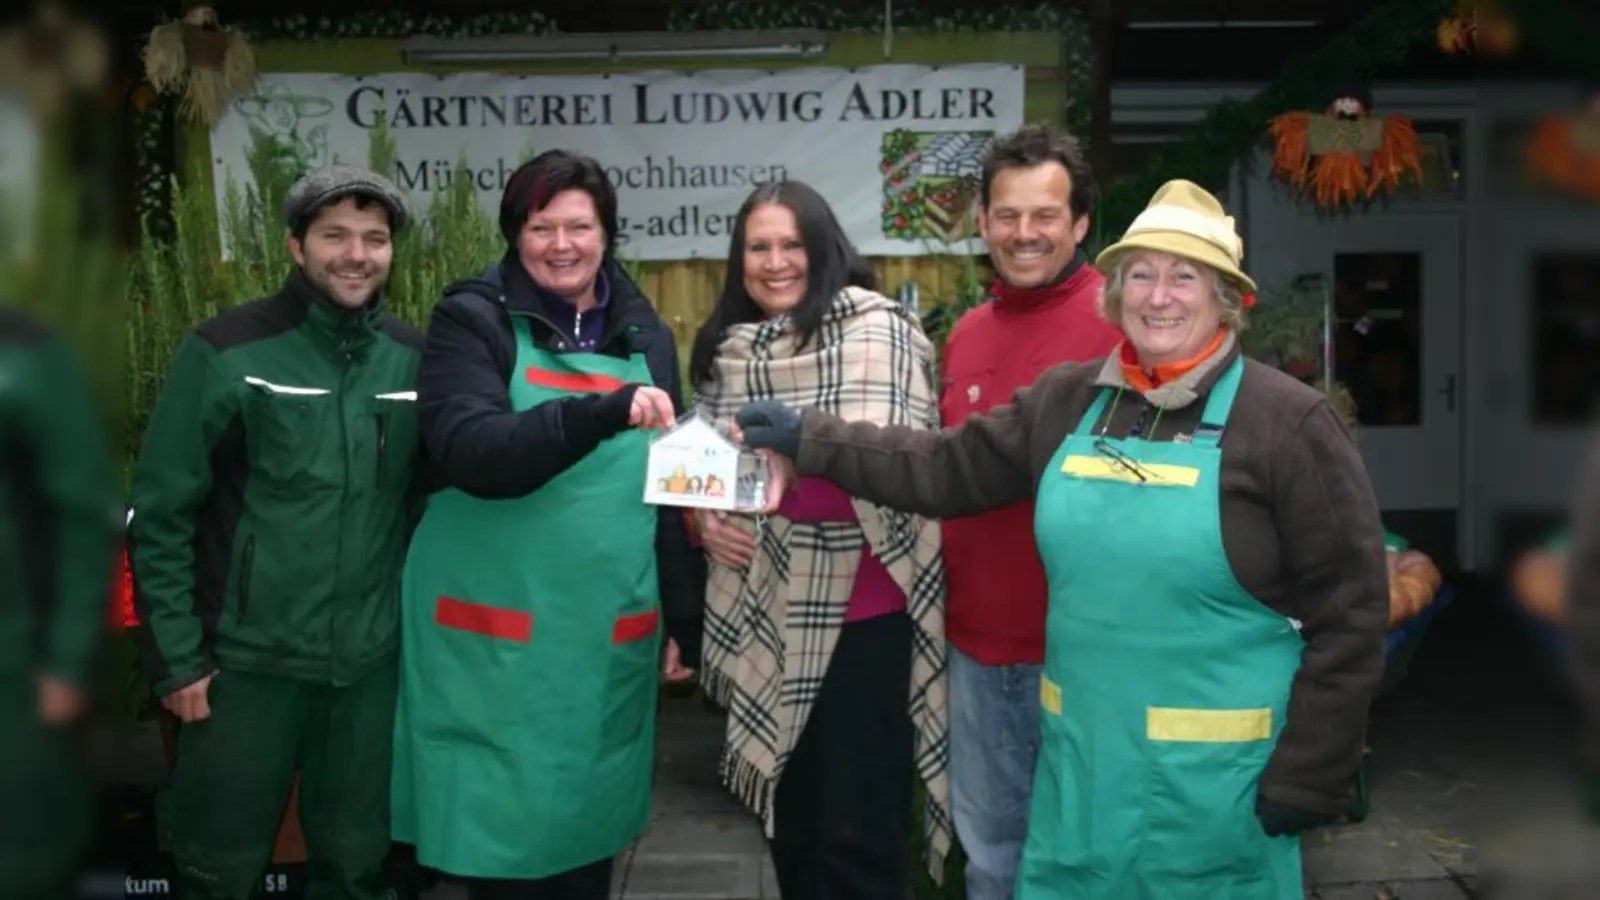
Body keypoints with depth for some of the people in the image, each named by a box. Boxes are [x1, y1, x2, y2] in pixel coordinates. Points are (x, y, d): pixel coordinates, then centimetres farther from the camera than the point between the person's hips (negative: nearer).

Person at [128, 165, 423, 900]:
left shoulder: (415, 360, 3)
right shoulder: (226, 351, -8)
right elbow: (159, 513, -7)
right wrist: (175, 657, -8)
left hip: (372, 664, 3)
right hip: (247, 661, -3)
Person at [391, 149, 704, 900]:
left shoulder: (645, 337, 9)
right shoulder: (473, 321, -3)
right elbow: (469, 451, -20)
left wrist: (686, 621, 13)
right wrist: (604, 411, -32)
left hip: (609, 639, 4)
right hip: (494, 638, -3)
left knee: (589, 837, 12)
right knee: (502, 839, 2)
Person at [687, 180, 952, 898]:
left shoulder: (874, 328, -7)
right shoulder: (724, 350, 9)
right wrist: (702, 515, -2)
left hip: (862, 612, -5)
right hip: (767, 617, 6)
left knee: (857, 837, 1)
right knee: (789, 821, 18)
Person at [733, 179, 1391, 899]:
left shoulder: (1289, 422, -9)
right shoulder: (1067, 400, 5)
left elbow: (1350, 613, -9)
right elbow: (947, 468, 10)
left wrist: (1306, 779, -10)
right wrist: (809, 441, 3)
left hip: (1214, 774, -4)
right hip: (1078, 760, 5)